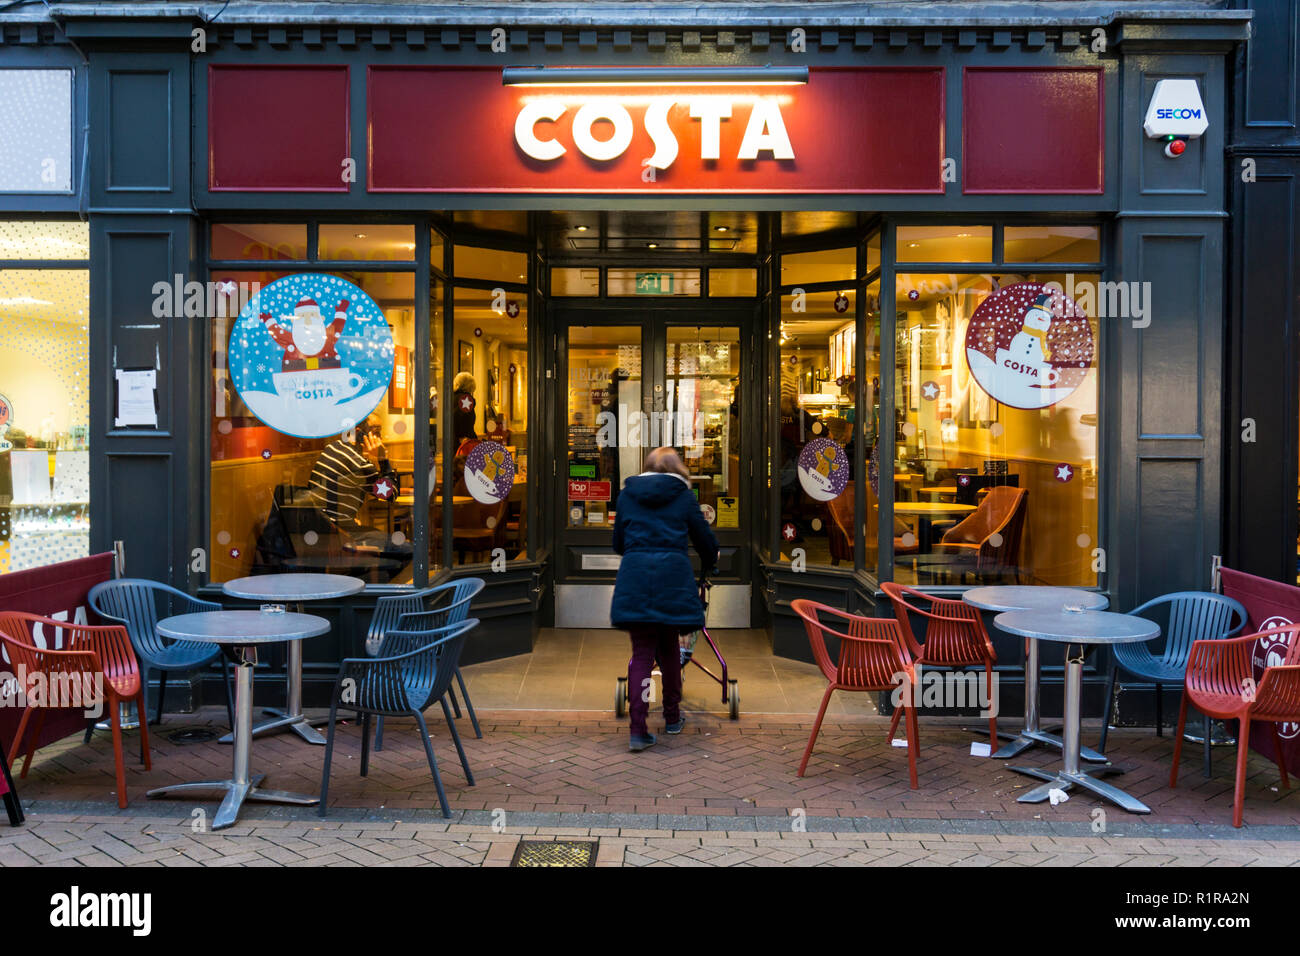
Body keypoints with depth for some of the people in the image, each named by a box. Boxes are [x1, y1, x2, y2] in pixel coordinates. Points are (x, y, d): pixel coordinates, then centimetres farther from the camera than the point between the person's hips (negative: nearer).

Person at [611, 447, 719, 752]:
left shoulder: (627, 494, 13)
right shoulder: (684, 496, 8)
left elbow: (618, 543, 20)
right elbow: (706, 542, 12)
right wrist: (709, 562, 34)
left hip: (633, 578, 1)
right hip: (673, 578, -1)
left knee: (641, 652, 3)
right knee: (669, 649, 17)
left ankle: (638, 728, -6)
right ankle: (672, 717, 28)